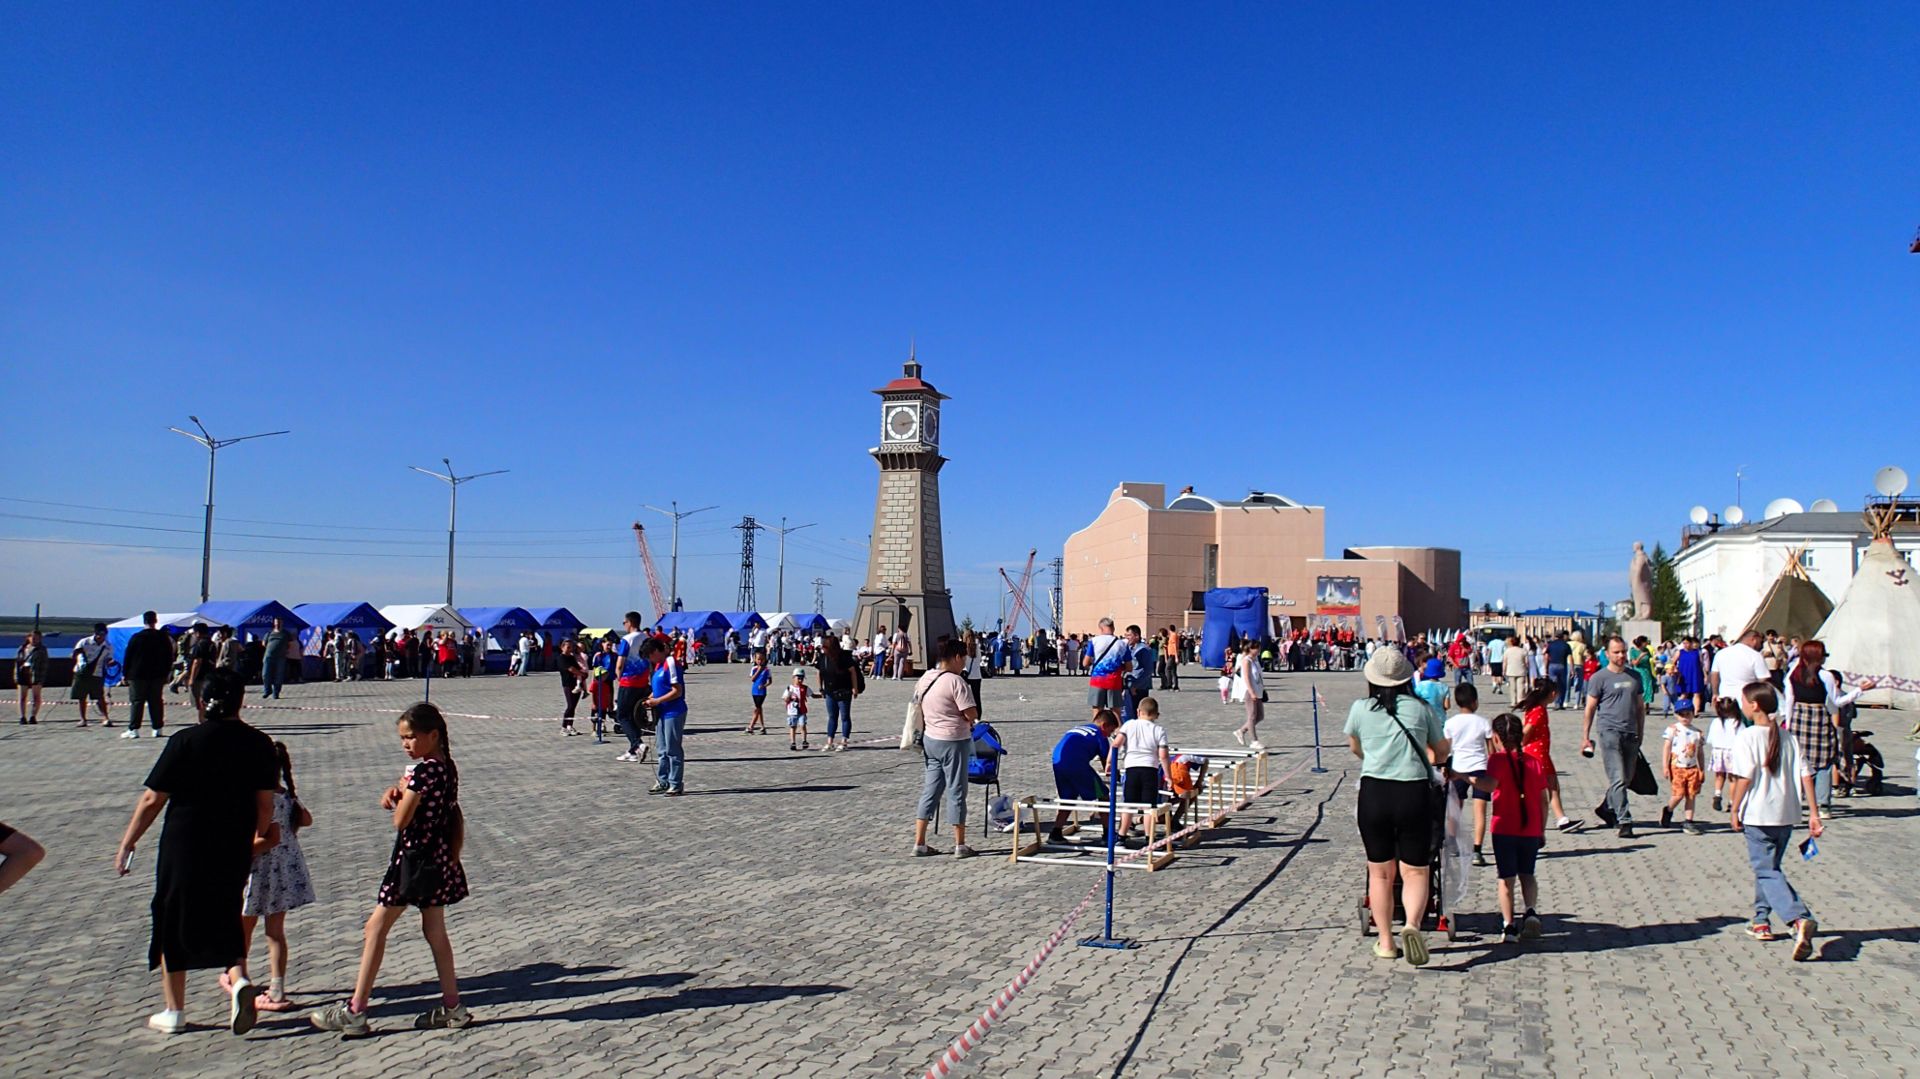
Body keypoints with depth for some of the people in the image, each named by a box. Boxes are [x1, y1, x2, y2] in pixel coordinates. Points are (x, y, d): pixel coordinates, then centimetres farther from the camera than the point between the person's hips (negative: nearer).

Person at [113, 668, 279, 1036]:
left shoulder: (185, 741, -11)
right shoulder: (259, 744, -4)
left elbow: (152, 800, -8)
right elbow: (265, 802, 1)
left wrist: (126, 844, 4)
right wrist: (261, 834, 19)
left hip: (184, 847, -2)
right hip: (234, 850, 2)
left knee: (173, 923, 14)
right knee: (225, 919, 18)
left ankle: (174, 1012, 23)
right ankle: (238, 979, -7)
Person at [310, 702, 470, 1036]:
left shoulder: (423, 771, -20)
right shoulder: (445, 767, 8)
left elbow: (400, 820, -18)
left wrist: (400, 792, -2)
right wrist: (396, 793, -5)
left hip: (415, 857, -9)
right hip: (438, 857, 9)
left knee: (376, 927, 2)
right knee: (434, 930, 14)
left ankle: (355, 1011, 9)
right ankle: (451, 1006, 17)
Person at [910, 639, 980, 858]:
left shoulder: (924, 679, 6)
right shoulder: (955, 681, -18)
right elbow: (972, 715, -18)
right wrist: (964, 720, 2)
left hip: (931, 740, 7)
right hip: (953, 742, -7)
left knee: (930, 791, 12)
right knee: (956, 793, 3)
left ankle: (919, 844, 12)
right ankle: (960, 846, 11)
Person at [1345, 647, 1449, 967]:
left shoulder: (1360, 709, 3)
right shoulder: (1422, 708, 2)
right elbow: (1441, 751, 16)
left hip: (1373, 793, 1)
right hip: (1414, 793, -1)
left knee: (1380, 872, 12)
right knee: (1415, 871, 7)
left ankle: (1386, 942, 18)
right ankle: (1412, 925, -17)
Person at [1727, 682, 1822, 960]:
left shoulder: (1748, 737, -10)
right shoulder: (1788, 738, 7)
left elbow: (1745, 777, -15)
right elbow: (1805, 775, 3)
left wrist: (1734, 810, -6)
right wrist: (1814, 812, 6)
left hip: (1758, 815, -7)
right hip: (1786, 814, 7)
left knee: (1767, 871, -5)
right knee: (1767, 866, 20)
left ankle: (1800, 919, -24)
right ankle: (1762, 921, 27)